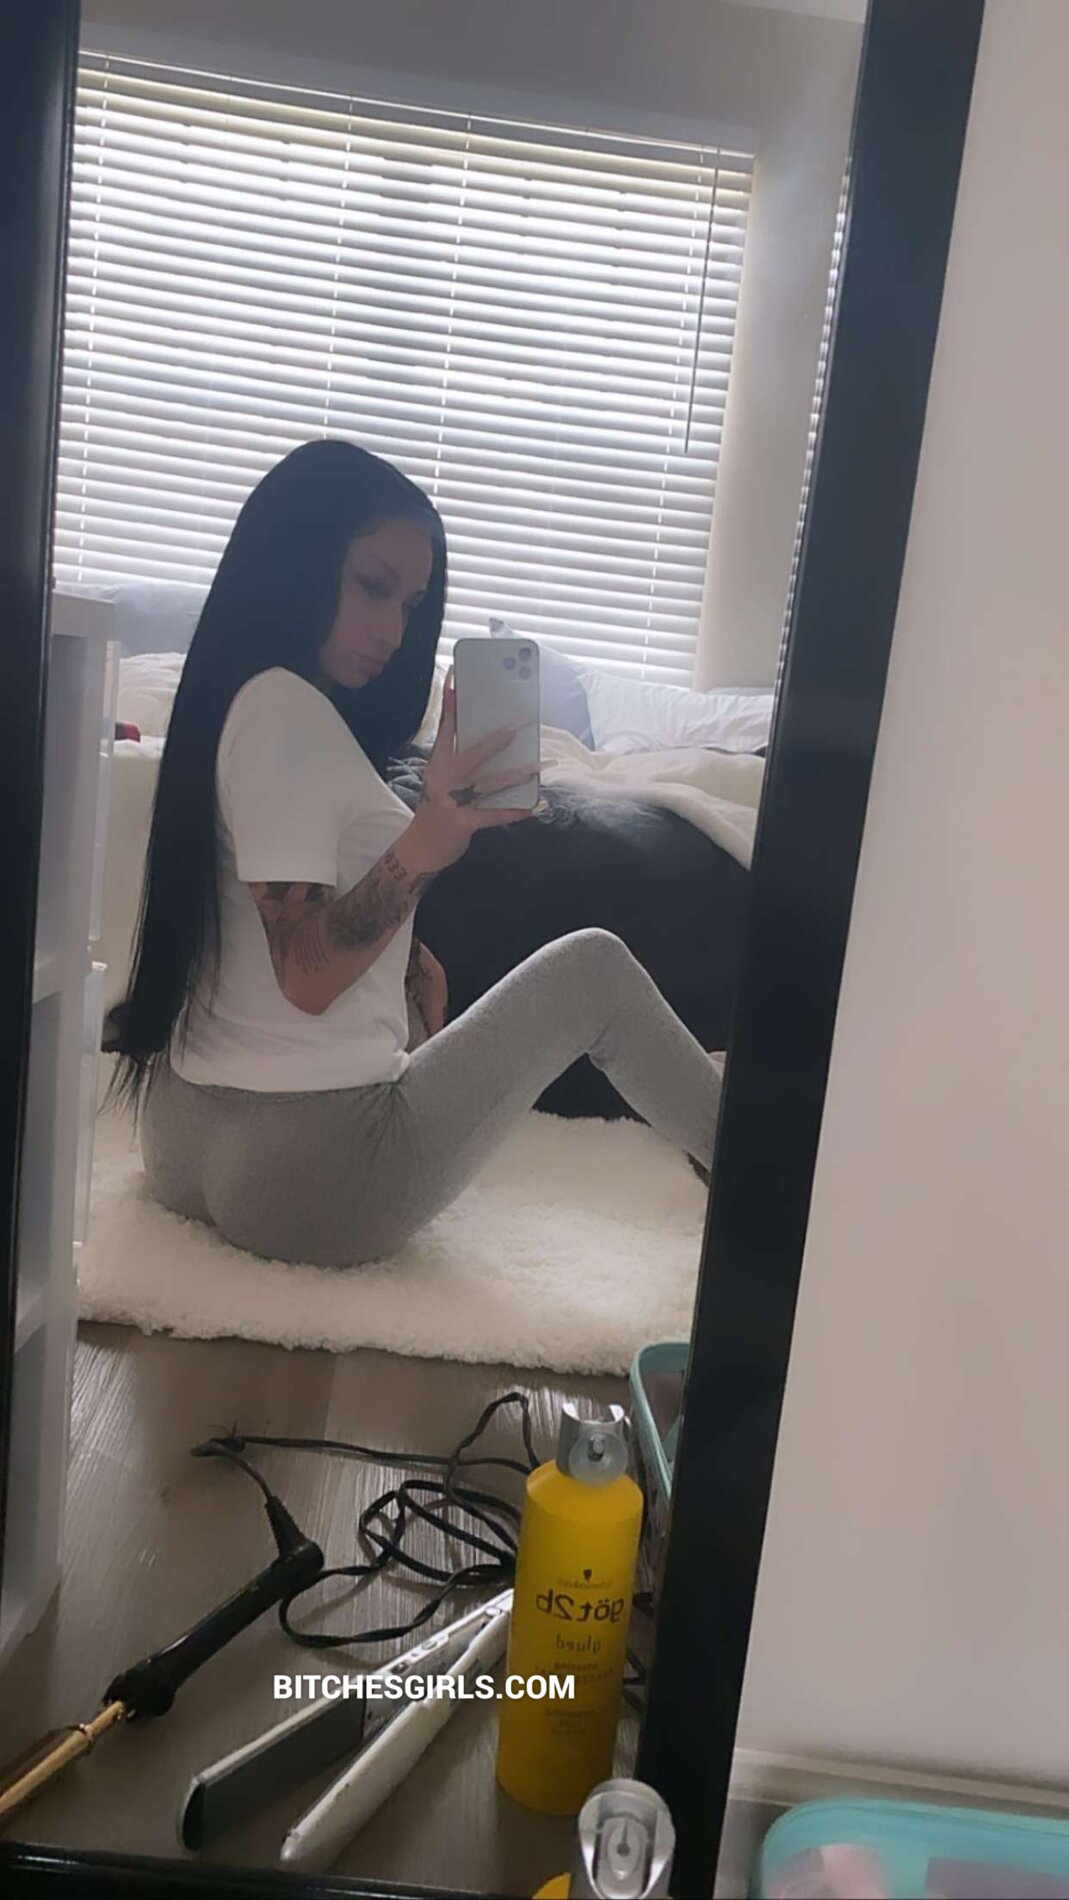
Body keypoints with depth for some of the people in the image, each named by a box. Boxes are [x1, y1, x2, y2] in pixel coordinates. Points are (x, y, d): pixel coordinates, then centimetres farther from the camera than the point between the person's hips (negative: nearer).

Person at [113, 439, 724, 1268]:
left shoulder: (244, 702, 12)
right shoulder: (284, 707, -17)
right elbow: (307, 974, -22)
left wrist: (411, 959, 12)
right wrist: (426, 841, -33)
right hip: (307, 1169, -9)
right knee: (592, 969, 3)